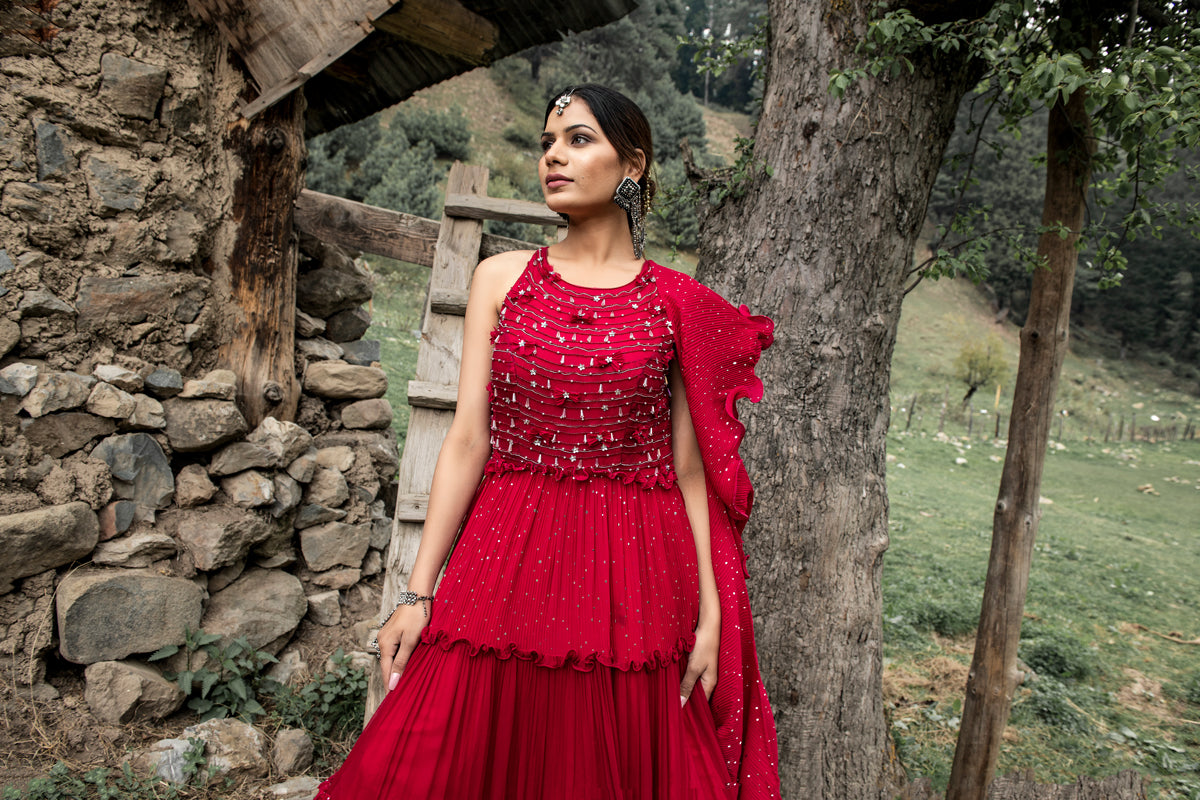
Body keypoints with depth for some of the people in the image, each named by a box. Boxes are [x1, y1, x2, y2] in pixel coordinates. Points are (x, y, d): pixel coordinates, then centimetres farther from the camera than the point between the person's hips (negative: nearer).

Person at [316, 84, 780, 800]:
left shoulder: (678, 304, 3)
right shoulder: (501, 278, 6)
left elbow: (689, 469, 2)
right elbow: (468, 439, 2)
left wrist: (711, 615, -2)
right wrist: (418, 592, -2)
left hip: (631, 576, -1)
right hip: (505, 560, 1)